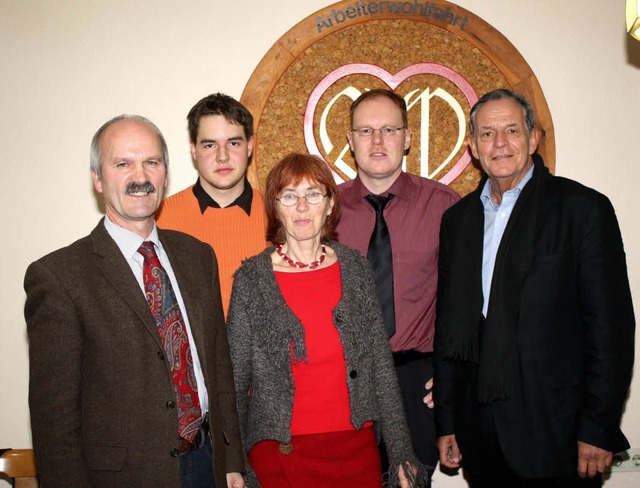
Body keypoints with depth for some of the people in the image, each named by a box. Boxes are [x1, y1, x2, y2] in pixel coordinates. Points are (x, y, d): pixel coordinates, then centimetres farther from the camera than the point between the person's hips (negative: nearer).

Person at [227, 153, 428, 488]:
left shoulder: (354, 267, 0)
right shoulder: (251, 279, -6)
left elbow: (380, 365, 2)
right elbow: (235, 379, -2)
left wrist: (401, 453, 2)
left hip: (356, 446, 2)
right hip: (280, 451, -2)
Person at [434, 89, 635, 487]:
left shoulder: (584, 208, -5)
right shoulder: (458, 219, 9)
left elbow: (610, 324, -8)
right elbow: (448, 326, 10)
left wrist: (600, 428, -11)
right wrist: (446, 422, 9)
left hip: (555, 430, -4)